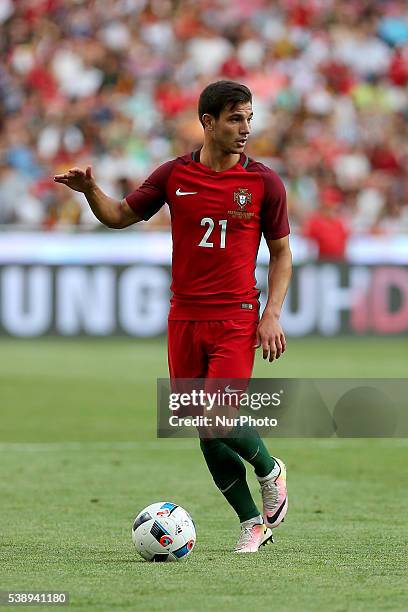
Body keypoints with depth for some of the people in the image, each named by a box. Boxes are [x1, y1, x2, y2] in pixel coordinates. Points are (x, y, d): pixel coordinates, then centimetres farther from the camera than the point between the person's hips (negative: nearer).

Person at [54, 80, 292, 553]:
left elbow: (281, 252, 6)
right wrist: (90, 191, -8)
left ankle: (270, 471, 14)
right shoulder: (174, 175, 2)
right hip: (185, 318, 3)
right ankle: (252, 522, 16)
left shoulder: (263, 182, -2)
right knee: (205, 433, 2)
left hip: (236, 319, -3)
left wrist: (272, 314, -4)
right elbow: (120, 216, 13)